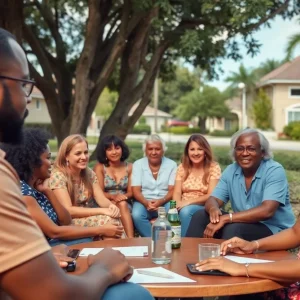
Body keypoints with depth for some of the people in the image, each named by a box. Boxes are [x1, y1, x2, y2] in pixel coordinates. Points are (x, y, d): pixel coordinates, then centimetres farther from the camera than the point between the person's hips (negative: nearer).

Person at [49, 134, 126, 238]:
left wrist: (111, 206, -25)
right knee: (108, 220, -28)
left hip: (88, 218, 5)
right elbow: (68, 210, -21)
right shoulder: (58, 176, -15)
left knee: (115, 219, -26)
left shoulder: (89, 173, 4)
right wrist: (102, 211, -27)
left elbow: (101, 199, -1)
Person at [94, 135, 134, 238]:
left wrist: (124, 196, -20)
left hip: (125, 205, 2)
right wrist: (113, 196, -25)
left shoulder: (129, 167, 10)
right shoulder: (99, 167, 0)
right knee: (121, 205, -34)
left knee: (122, 204, -33)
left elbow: (131, 192, 5)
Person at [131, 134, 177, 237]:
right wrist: (146, 203, -22)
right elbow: (136, 190, -2)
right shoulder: (138, 164, 5)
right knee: (137, 215, -32)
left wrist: (160, 201, -22)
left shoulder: (171, 165, 4)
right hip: (144, 201, 0)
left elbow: (172, 190, -2)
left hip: (165, 202, 0)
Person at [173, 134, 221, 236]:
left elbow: (211, 195, -9)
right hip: (185, 208, 3)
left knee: (186, 211, -33)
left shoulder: (213, 167, -2)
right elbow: (177, 193, 1)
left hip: (204, 208, -2)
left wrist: (189, 201, -22)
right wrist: (178, 205, -22)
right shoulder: (182, 167, 9)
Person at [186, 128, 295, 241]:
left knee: (234, 229, -32)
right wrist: (213, 209, -28)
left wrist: (226, 218, -33)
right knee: (200, 216, -9)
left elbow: (267, 211, -29)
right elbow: (213, 199, -1)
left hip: (275, 231, -6)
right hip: (244, 224, 6)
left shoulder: (275, 171, -16)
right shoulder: (231, 171, 2)